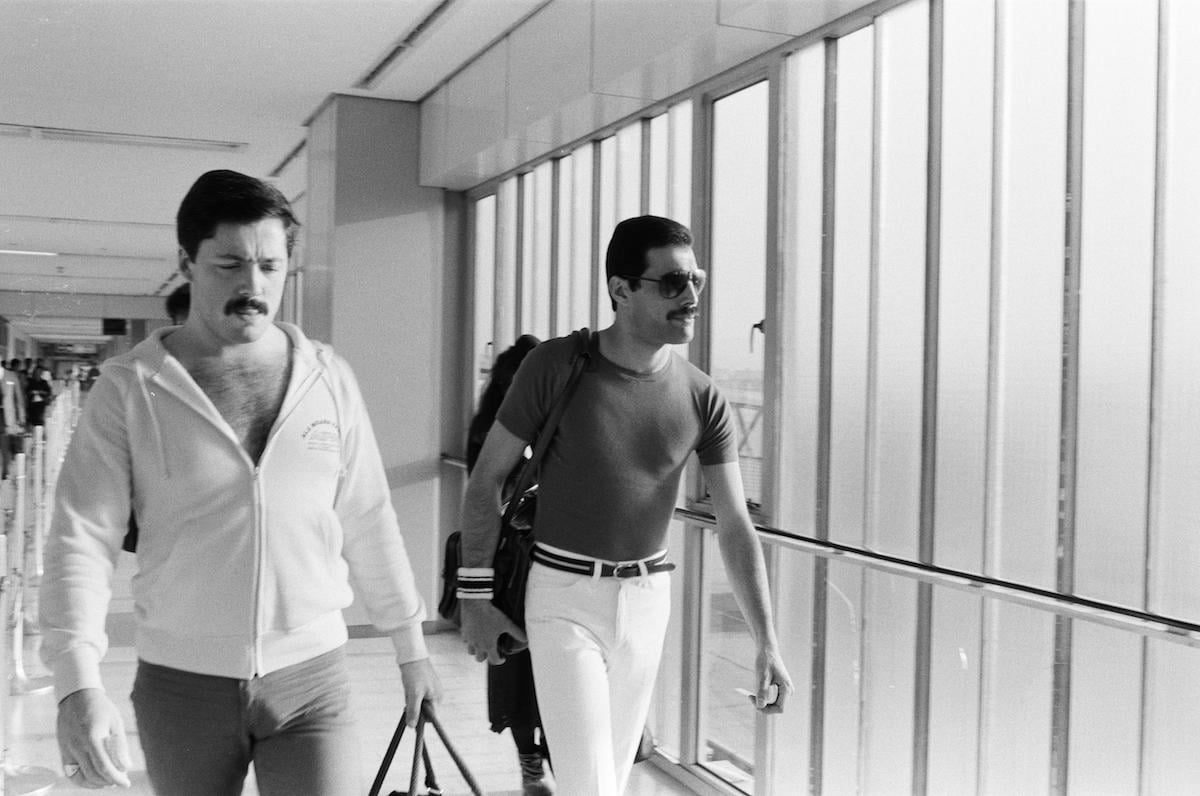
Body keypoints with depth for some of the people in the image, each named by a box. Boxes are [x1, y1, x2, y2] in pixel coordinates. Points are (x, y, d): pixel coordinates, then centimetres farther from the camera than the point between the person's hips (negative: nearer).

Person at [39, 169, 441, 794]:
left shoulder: (329, 379, 1)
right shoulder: (128, 388, -5)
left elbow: (369, 525, 8)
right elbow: (81, 539, -10)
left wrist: (410, 647, 12)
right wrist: (78, 684, -23)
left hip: (310, 679, 1)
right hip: (181, 686, 0)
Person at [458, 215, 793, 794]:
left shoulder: (703, 398, -5)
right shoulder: (555, 366, -13)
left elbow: (735, 527, -4)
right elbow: (486, 479, -5)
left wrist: (767, 643, -12)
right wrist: (476, 599, -5)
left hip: (647, 598, 4)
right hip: (563, 596, -3)